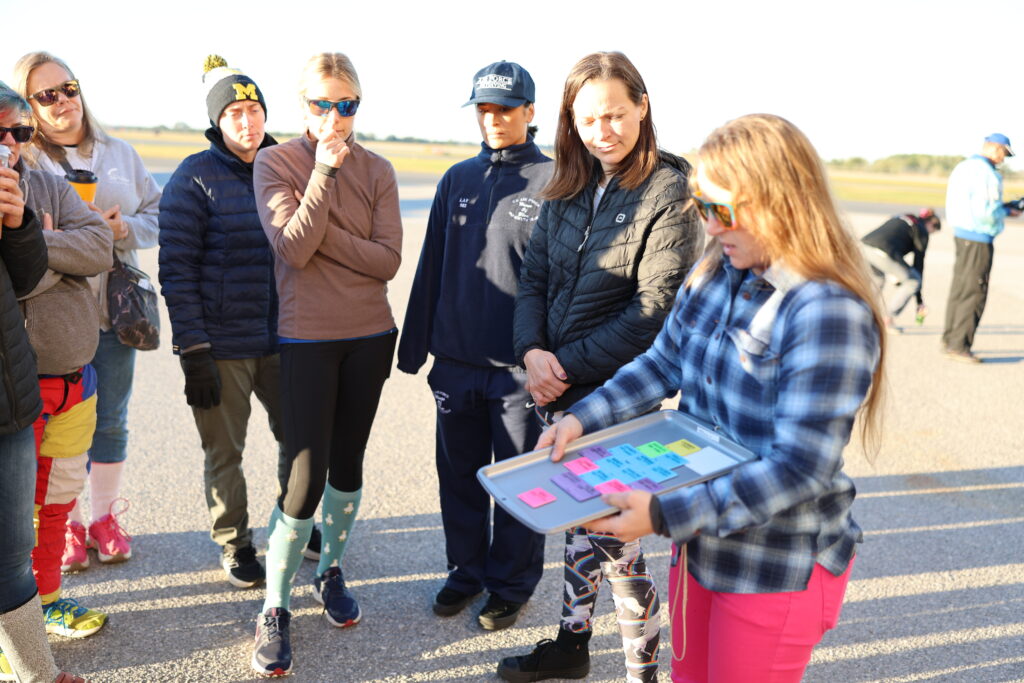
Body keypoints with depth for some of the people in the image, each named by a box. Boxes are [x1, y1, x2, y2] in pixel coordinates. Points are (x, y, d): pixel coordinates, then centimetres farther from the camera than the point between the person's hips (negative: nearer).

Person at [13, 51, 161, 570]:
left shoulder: (120, 154, 8)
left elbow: (158, 213, 11)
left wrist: (125, 229, -9)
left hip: (114, 310, 3)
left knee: (111, 422, 12)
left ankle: (104, 518, 30)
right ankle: (67, 524, 24)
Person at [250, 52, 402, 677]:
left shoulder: (377, 171, 3)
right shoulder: (276, 163, -4)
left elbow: (388, 260, -7)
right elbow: (294, 248, -17)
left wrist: (320, 231, -15)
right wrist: (325, 170, -17)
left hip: (370, 334, 3)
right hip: (307, 337, -3)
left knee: (348, 463, 13)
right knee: (305, 476, -5)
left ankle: (331, 570, 35)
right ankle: (275, 610, 11)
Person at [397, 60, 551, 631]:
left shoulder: (553, 181, -5)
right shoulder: (458, 179, 9)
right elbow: (432, 266, 12)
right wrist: (415, 344, 10)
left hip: (519, 365, -4)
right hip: (456, 359, 5)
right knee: (459, 472, 15)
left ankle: (511, 583, 26)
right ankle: (466, 571, 33)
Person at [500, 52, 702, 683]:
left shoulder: (669, 194, -11)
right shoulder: (569, 190, 8)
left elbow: (656, 311, -16)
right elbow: (534, 277, 8)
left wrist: (568, 364, -15)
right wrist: (532, 350, -10)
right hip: (561, 394, 6)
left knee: (613, 536, 1)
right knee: (577, 519, 19)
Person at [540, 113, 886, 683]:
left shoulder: (830, 315, -25)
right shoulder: (713, 276, -2)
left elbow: (798, 470, -27)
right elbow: (661, 365, 9)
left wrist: (664, 516, -30)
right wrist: (582, 419, -6)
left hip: (779, 567, -7)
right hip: (701, 540, 7)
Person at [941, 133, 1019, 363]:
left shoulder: (964, 166, 12)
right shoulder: (985, 172, -17)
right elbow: (985, 212, -22)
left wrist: (1003, 207, 16)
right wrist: (1007, 211, -4)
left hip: (961, 233, 10)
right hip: (978, 238, -10)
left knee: (960, 289, 15)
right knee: (974, 293, -4)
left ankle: (950, 341, 21)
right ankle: (959, 346, -2)